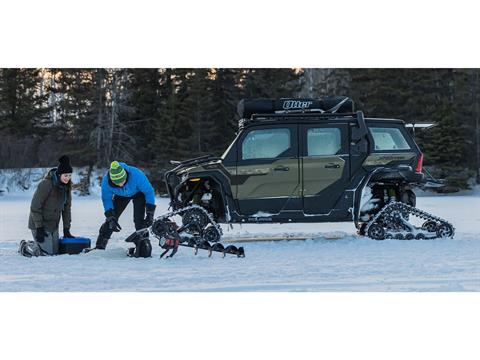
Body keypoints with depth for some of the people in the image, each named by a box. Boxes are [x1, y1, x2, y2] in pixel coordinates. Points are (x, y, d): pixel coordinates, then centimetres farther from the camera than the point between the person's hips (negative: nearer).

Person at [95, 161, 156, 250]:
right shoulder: (106, 181, -35)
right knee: (110, 217, -4)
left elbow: (149, 192, -28)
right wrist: (111, 218, -23)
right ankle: (99, 246, 7)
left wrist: (150, 214, -30)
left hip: (138, 192, -2)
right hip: (121, 195, 2)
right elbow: (106, 199, -17)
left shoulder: (136, 175, -43)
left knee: (139, 220, -19)